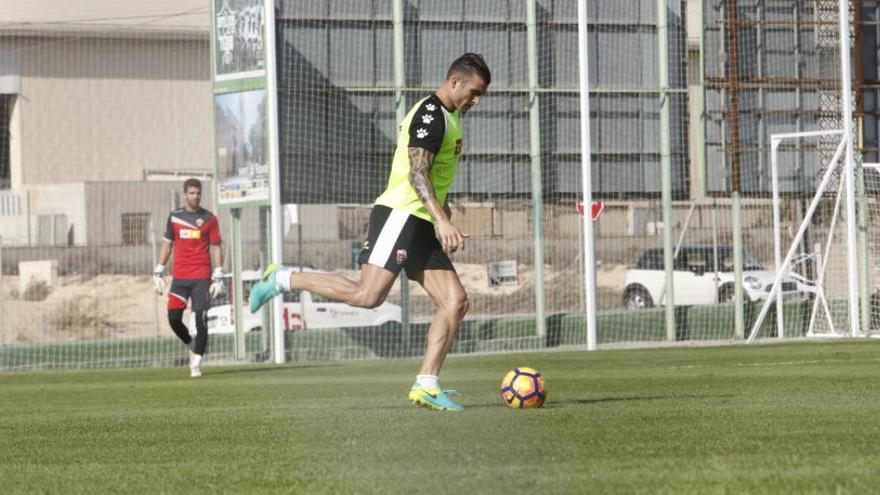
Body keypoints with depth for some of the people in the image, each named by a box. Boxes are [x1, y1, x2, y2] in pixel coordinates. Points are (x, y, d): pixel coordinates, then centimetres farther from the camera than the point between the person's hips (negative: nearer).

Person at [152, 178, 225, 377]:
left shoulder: (209, 219, 2)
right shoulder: (174, 217, 9)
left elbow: (216, 248, 2)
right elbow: (167, 245, 14)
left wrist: (218, 277, -5)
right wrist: (158, 273, 9)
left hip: (201, 278, -2)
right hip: (179, 278, 2)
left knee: (201, 320, -9)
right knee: (173, 318, -5)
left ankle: (196, 362, -3)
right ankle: (190, 344, 22)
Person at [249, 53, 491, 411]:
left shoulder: (449, 117, 22)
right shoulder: (430, 114, -10)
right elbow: (417, 172, -22)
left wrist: (445, 223, 32)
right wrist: (443, 220, -31)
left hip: (422, 226, 10)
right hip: (400, 214, -10)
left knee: (455, 302, -2)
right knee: (368, 295, -21)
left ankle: (426, 385, -4)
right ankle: (282, 280, -7)